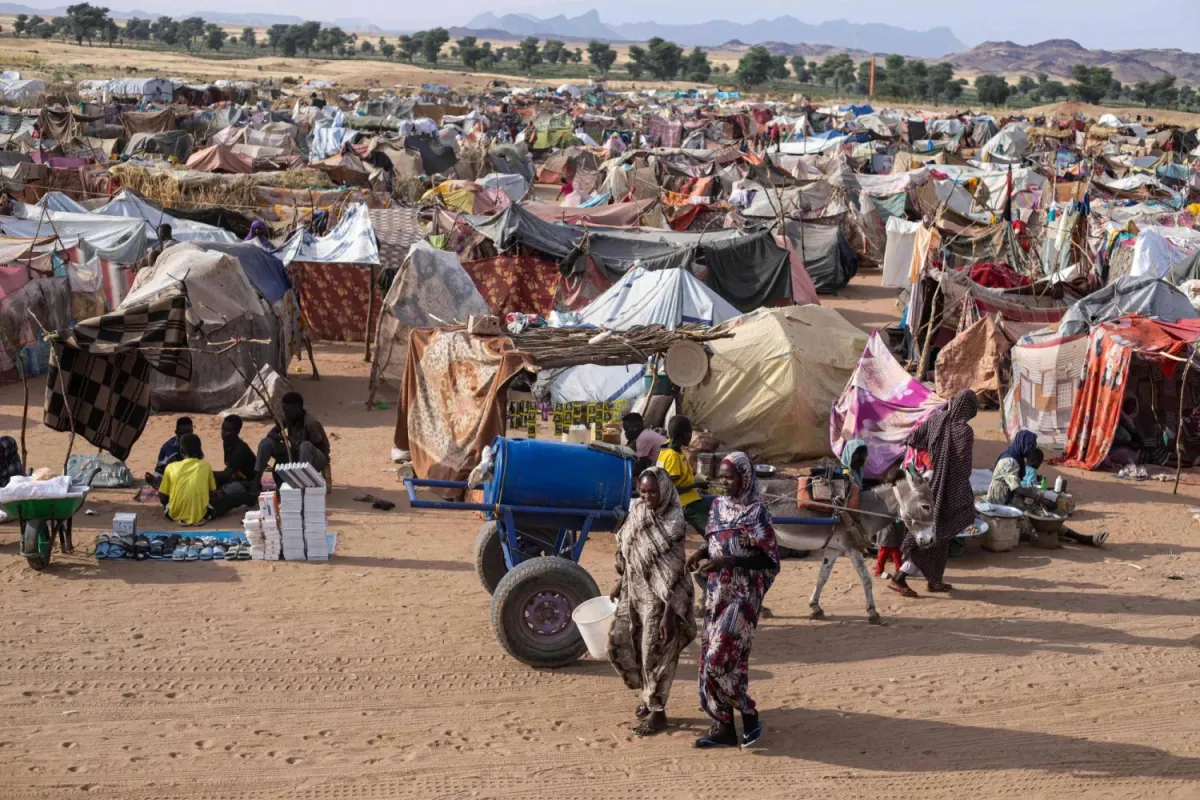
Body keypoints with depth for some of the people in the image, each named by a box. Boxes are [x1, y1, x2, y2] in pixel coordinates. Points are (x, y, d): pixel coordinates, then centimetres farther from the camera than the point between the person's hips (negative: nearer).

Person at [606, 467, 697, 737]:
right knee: (620, 644, 11)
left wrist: (669, 613, -21)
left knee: (655, 653, 2)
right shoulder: (636, 512, 1)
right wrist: (619, 585, 19)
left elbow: (674, 572, -19)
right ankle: (649, 694, 32)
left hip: (659, 597, -7)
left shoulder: (673, 524, -19)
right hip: (633, 592, 7)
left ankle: (657, 712, 17)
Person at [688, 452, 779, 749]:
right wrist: (702, 552, -2)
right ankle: (724, 727, 12)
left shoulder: (755, 512, -12)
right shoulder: (719, 506, 8)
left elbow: (768, 559, -13)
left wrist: (727, 561, -21)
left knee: (721, 657, -14)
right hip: (717, 592, 7)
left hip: (742, 595, -7)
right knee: (712, 656, 6)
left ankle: (750, 716, 4)